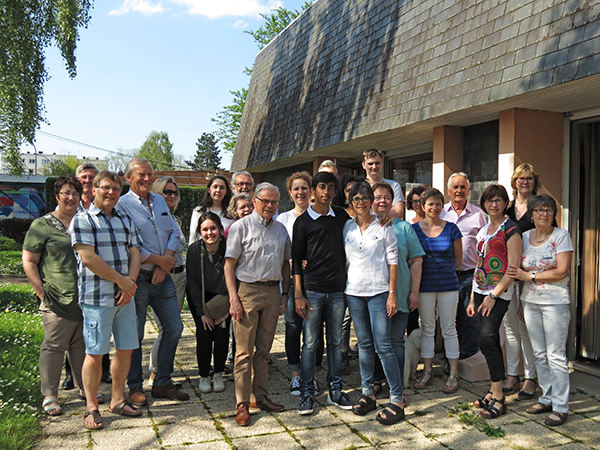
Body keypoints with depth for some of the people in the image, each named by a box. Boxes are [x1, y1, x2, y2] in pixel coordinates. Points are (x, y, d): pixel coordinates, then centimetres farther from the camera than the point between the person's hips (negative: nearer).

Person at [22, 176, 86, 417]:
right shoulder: (42, 225, -1)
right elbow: (28, 261, -1)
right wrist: (41, 291, -9)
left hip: (85, 298, 5)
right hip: (58, 299, -4)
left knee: (82, 345, 13)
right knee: (54, 346, 1)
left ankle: (85, 387, 26)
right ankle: (49, 396, 12)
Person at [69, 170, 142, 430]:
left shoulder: (125, 221, 16)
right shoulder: (82, 220, -3)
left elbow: (134, 254, 11)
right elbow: (88, 258, -13)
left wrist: (130, 281, -7)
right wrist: (121, 280, -12)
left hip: (124, 297, 6)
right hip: (96, 298, -6)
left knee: (126, 350, 10)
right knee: (95, 354, -1)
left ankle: (118, 400, 25)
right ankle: (91, 407, 13)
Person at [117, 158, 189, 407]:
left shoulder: (159, 201, 14)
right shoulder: (122, 205, -6)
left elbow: (175, 233, 8)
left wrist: (165, 262, -7)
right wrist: (159, 260, -12)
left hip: (162, 277, 6)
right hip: (137, 279, -6)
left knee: (174, 327, 7)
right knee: (134, 335, 3)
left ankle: (162, 383, 20)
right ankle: (135, 387, 19)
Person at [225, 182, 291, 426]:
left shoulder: (281, 229, 14)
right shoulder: (241, 227, -3)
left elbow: (285, 264, 19)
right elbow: (229, 265, -6)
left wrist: (284, 294, 11)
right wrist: (234, 299, -13)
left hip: (272, 292, 5)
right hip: (247, 290, -5)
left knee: (263, 349, 12)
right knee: (245, 351, -2)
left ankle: (261, 396, 21)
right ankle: (242, 403, 6)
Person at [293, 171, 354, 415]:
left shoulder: (341, 216, 9)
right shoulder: (303, 221, 0)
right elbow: (296, 260, -1)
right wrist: (298, 295, -7)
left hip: (338, 290, 3)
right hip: (313, 290, -3)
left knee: (336, 342, 10)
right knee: (310, 343, 1)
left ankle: (335, 390, 21)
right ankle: (307, 393, 11)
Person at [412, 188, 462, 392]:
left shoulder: (451, 229, 0)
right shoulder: (414, 229, 1)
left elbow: (458, 259, 8)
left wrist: (443, 271, 8)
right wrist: (429, 272, 4)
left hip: (448, 285, -1)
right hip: (424, 286, 1)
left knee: (449, 329, 5)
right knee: (427, 328, 9)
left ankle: (453, 374, 14)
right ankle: (428, 370, 21)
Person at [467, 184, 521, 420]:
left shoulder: (510, 230, -7)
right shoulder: (483, 230, 16)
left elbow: (513, 268, -13)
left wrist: (493, 296, -16)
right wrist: (473, 298, 16)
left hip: (499, 293, -7)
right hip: (481, 292, 7)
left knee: (487, 338, -16)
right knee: (490, 340, 9)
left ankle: (498, 397, -9)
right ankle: (493, 391, 16)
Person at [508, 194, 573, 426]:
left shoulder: (561, 236, -5)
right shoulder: (524, 237, 9)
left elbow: (562, 271, -13)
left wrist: (530, 275, -12)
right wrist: (521, 304, 9)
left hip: (555, 301, -5)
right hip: (530, 301, 5)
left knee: (556, 355, -3)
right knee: (539, 354, 11)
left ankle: (560, 406, 5)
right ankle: (547, 398, 23)